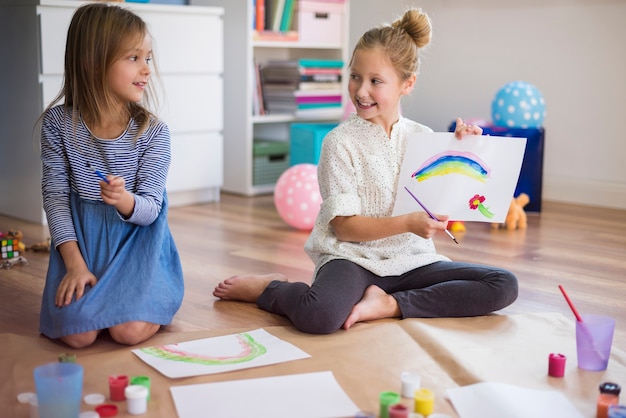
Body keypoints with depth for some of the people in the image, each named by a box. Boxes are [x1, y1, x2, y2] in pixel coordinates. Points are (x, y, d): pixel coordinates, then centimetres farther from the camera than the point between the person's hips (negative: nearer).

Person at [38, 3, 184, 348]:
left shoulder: (153, 132, -10)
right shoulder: (58, 123, -6)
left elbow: (149, 210, -9)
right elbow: (55, 195, -2)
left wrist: (125, 200, -34)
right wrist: (74, 263, -11)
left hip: (137, 239, -1)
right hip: (82, 239, 1)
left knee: (130, 330, -21)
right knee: (76, 334, -17)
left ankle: (151, 296, 11)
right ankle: (90, 293, 15)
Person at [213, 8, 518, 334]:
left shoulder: (423, 137, 6)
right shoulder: (341, 142, -6)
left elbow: (441, 212, 8)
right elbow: (343, 227, -10)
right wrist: (407, 224, -23)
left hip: (410, 259, 5)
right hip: (354, 256, -5)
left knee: (504, 285, -14)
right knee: (319, 316, -37)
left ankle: (389, 304, -14)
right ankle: (267, 288, -1)